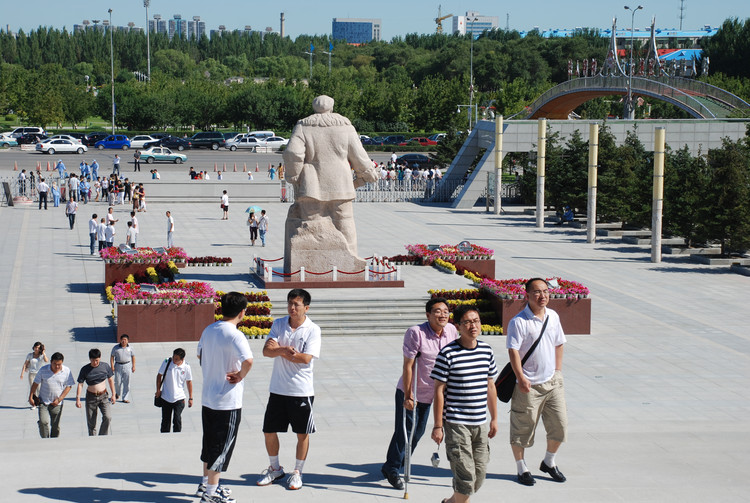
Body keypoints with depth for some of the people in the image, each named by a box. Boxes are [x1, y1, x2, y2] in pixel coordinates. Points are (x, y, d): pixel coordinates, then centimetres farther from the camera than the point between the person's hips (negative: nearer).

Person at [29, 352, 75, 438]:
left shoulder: (67, 371, -6)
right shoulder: (43, 370, -7)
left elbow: (68, 386, 0)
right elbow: (35, 384, 4)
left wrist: (59, 399, -7)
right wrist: (31, 397, 2)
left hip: (57, 403, 1)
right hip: (43, 402, -1)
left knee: (55, 426, 6)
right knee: (43, 422, -18)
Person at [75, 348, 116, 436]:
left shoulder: (105, 366, -5)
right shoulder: (85, 369, -9)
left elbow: (110, 380, 7)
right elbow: (80, 384, -5)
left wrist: (113, 395, 7)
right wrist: (78, 399, -12)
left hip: (103, 396, 0)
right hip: (91, 397, 0)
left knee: (108, 417, -17)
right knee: (91, 422, 5)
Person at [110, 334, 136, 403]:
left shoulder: (130, 347, 2)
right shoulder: (116, 348, -2)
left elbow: (133, 357, 10)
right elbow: (112, 357, 1)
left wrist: (133, 366, 6)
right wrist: (112, 366, -5)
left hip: (127, 366, 0)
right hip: (118, 366, 0)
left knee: (127, 383, -1)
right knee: (118, 382, 4)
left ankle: (125, 398, 5)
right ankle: (117, 393, 35)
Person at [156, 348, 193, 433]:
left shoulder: (186, 366, -6)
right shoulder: (167, 362, -7)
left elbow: (189, 381, 5)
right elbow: (159, 375, 6)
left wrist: (190, 398, 6)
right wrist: (158, 390, 1)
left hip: (179, 398, -1)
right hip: (166, 397, 1)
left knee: (177, 420, -8)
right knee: (165, 420, 9)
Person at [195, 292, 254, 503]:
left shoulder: (208, 330, 4)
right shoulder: (235, 335, -20)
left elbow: (200, 355, 20)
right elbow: (248, 360, -36)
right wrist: (240, 375, -18)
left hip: (208, 396, 8)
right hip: (228, 401, -8)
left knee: (210, 442, 21)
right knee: (222, 446, 3)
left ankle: (205, 483, 32)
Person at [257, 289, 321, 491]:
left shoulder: (313, 330, -8)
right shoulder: (278, 324, 4)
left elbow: (306, 358, -18)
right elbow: (267, 351, -7)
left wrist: (280, 350, -14)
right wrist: (285, 349, -25)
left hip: (301, 391, -3)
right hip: (278, 389, 4)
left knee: (302, 433, 5)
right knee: (269, 430, 8)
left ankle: (297, 472, 22)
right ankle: (275, 469, 27)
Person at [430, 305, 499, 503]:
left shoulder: (486, 350, 6)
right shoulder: (448, 354, -11)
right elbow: (439, 390, -9)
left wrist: (494, 419, 17)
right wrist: (438, 426, -9)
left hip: (481, 423, 6)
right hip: (456, 424, -6)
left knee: (479, 475, 12)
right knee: (466, 475, -8)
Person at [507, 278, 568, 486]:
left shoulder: (553, 317, 7)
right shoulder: (518, 321, -14)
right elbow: (513, 351, -17)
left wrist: (558, 371, 14)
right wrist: (521, 378, -21)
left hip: (552, 381, 6)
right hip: (529, 385, -6)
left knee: (560, 425, 9)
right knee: (523, 428, 3)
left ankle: (549, 462, 30)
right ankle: (521, 468, 20)